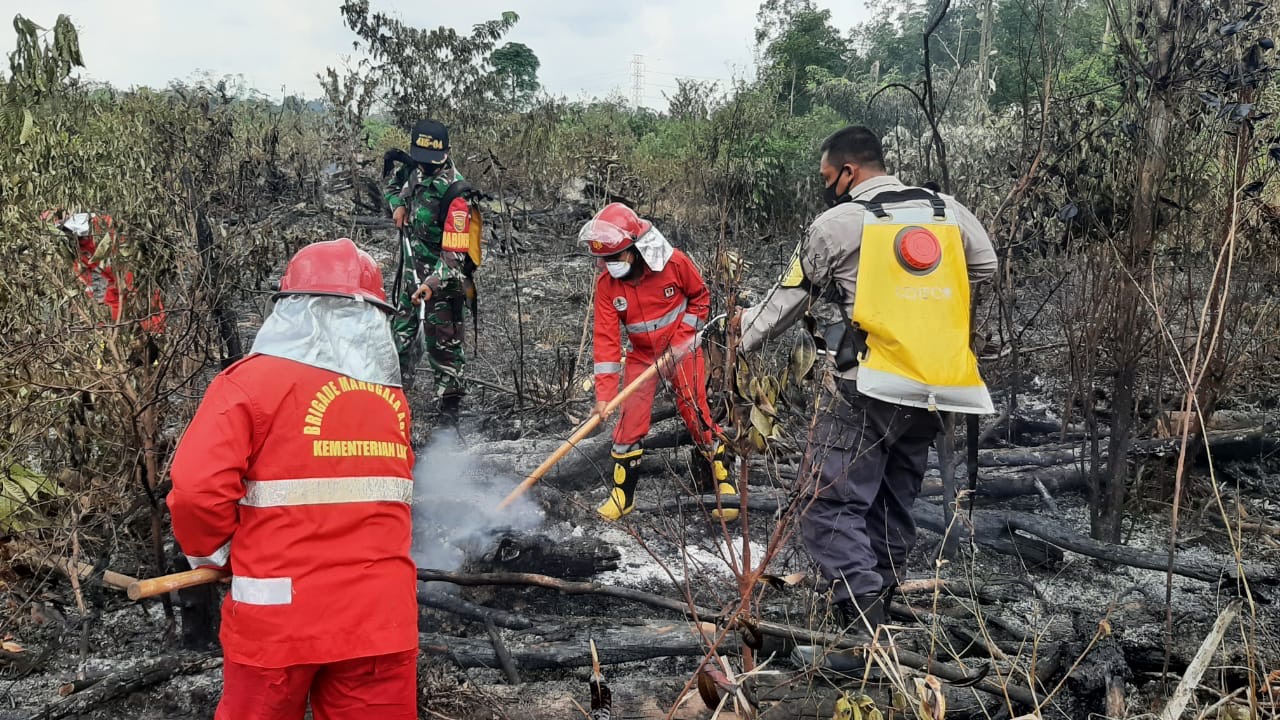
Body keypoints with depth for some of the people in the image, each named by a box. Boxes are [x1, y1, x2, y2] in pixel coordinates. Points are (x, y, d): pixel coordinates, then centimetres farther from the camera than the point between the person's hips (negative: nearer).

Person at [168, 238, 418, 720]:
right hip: (378, 615, 3)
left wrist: (210, 555, 3)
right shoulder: (393, 398, 7)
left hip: (278, 616, -3)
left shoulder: (253, 380, -8)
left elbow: (197, 489, -16)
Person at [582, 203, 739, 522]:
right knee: (630, 420, -3)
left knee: (698, 415, -5)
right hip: (641, 355, 2)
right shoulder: (606, 283, -16)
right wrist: (604, 393, -23)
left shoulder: (675, 263, -22)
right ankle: (622, 494, 12)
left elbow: (700, 297, -5)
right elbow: (606, 338, -17)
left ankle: (722, 483, 12)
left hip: (681, 349, -2)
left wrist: (679, 343, -13)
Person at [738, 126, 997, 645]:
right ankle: (881, 597, 27)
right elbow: (985, 266, 26)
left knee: (831, 504, -3)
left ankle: (865, 619, -14)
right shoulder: (949, 212, 9)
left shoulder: (837, 223, -4)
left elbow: (788, 299, 6)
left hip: (866, 390, -6)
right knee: (894, 502, 18)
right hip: (934, 392, 6)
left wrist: (747, 331, 22)